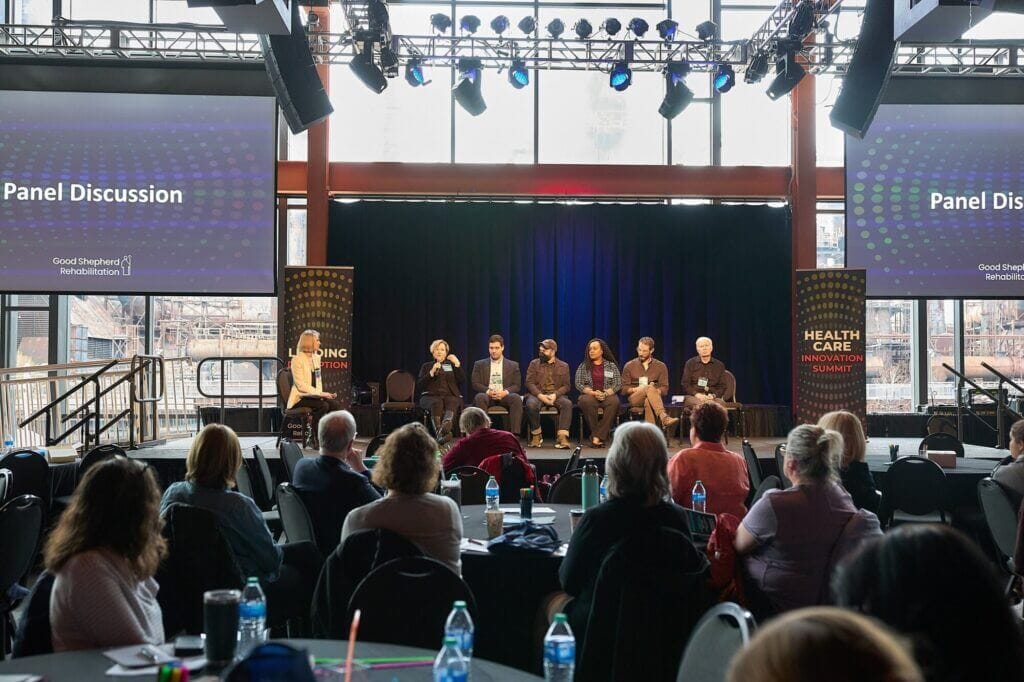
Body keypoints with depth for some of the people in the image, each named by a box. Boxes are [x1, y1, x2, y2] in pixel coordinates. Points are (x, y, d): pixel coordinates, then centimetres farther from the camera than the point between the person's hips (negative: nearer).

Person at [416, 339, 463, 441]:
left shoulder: (452, 365, 26)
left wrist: (457, 364, -1)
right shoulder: (426, 366, 24)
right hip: (431, 396, 0)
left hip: (451, 395, 0)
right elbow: (419, 386, 9)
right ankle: (440, 432, -55)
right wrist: (432, 372, -1)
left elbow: (462, 380, 9)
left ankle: (446, 426, -63)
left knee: (451, 402, -36)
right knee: (437, 403, -36)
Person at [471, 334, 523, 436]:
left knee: (516, 398, -33)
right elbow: (475, 384, 6)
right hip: (487, 395, 0)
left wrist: (505, 392, -15)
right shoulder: (479, 364, 16)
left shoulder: (513, 365, 16)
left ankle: (515, 433, -37)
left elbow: (516, 386, 7)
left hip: (505, 396, 0)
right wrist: (488, 391, -14)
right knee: (480, 397, -35)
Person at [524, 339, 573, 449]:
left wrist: (555, 395, -16)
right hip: (538, 394, 0)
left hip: (556, 395, 0)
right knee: (531, 404, -35)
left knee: (567, 403, -33)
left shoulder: (563, 366, 12)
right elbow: (529, 383, 1)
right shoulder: (534, 363, 11)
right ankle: (536, 435, -16)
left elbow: (566, 386, 5)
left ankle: (562, 437, -37)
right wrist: (540, 395, -16)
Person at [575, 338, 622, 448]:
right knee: (586, 401, -37)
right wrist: (593, 393, -13)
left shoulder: (611, 366, 12)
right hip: (589, 395, 0)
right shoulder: (583, 366, 12)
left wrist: (605, 393, -13)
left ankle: (597, 437, -35)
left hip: (607, 395, 0)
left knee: (614, 401, -35)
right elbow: (578, 384, 3)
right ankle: (595, 434, -28)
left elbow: (618, 384, 5)